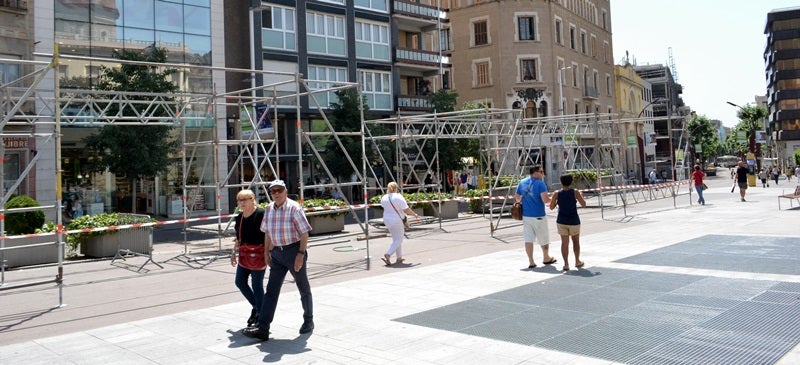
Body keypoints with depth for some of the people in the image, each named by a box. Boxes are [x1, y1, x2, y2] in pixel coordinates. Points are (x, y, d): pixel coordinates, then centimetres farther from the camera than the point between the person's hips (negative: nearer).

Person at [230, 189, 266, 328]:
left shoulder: (261, 214, -14)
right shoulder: (240, 217, 11)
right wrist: (234, 252, 20)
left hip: (258, 254, -8)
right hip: (244, 254, 8)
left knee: (257, 285, -1)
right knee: (240, 281, 12)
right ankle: (256, 306, 30)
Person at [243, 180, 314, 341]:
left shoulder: (294, 208, -13)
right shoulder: (269, 209, 5)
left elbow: (305, 233, -14)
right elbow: (267, 233, 16)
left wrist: (301, 254, -20)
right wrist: (267, 252, 14)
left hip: (294, 251, -5)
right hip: (277, 253, 5)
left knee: (303, 288, 11)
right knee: (271, 290, -2)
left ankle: (308, 322, 28)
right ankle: (263, 329, -4)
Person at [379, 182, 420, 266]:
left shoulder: (383, 198, 2)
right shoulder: (398, 197, -15)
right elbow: (406, 210, -15)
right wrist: (415, 215, -1)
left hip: (386, 220, 7)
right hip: (397, 220, -7)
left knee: (396, 239, 19)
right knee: (398, 240, 2)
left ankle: (399, 258, 23)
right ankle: (388, 255, -15)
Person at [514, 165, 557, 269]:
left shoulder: (522, 183, 6)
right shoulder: (540, 183, -13)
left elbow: (517, 198, 13)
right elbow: (545, 199, -23)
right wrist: (551, 199, -2)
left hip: (526, 215, 5)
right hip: (538, 216, -5)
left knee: (528, 239, 6)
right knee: (543, 238, 14)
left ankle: (531, 262, 6)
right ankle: (546, 258, 31)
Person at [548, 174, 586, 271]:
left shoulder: (557, 194, -6)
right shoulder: (575, 192, -8)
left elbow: (551, 207, -2)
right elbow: (584, 204, -5)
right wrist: (581, 196, 12)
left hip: (561, 222, 0)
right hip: (574, 222, 0)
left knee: (564, 242, 4)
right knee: (576, 241, 19)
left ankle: (566, 264, 0)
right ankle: (577, 261, 25)